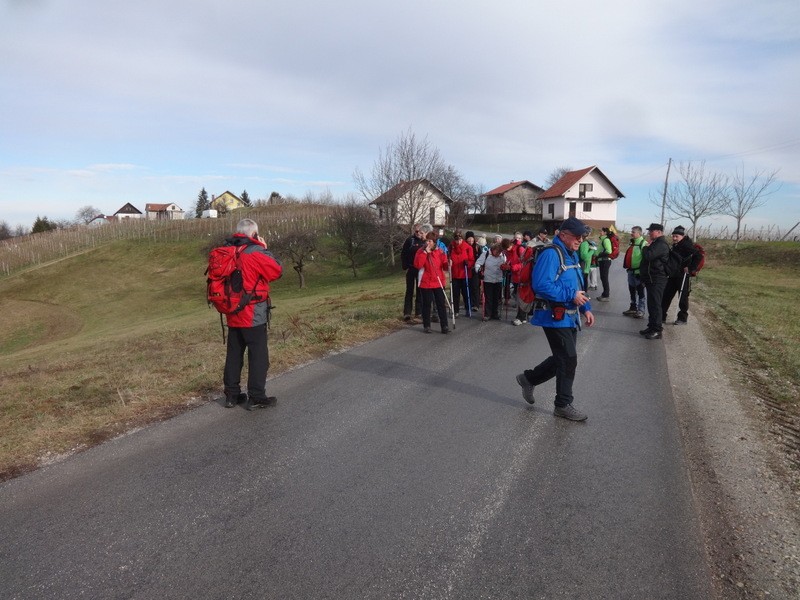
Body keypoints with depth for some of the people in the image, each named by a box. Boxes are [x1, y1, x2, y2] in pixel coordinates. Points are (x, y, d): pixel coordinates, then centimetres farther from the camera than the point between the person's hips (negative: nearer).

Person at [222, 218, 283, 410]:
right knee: (258, 355, 2)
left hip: (232, 313, 7)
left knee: (234, 354, 15)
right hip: (253, 314, -7)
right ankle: (256, 398, 6)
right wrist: (265, 249, 2)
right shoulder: (255, 252, -15)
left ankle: (231, 395, 22)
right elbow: (277, 271, -8)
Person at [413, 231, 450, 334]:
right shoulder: (421, 251, -3)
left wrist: (448, 264, -15)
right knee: (427, 304, 6)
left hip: (439, 282, 2)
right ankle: (426, 325, 18)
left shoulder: (440, 251, 4)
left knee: (442, 304, 3)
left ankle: (444, 325, 9)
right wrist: (425, 252, -20)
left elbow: (444, 266, 8)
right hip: (426, 283, -2)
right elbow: (417, 265, -18)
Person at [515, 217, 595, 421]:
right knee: (569, 360, -2)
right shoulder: (551, 254, -18)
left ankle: (528, 378, 33)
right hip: (556, 317, -10)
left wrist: (586, 308, 9)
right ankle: (563, 405, 13)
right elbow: (542, 285, -29)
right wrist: (571, 296, -24)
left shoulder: (572, 255, 14)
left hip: (569, 317, 10)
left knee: (562, 359, 16)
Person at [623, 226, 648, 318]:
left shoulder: (643, 244, -15)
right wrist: (627, 266, 22)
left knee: (640, 292, -2)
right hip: (631, 271, 9)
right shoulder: (632, 243, 15)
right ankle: (633, 308, 27)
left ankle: (641, 311, 4)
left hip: (638, 272, -9)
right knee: (632, 291, 17)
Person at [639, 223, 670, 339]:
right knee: (651, 304, 14)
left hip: (657, 280, -10)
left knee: (655, 305, -8)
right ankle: (652, 327, 21)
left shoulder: (661, 244, -16)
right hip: (651, 279, 10)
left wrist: (646, 248, -8)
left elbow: (648, 256, -28)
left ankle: (657, 330, -3)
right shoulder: (656, 243, 18)